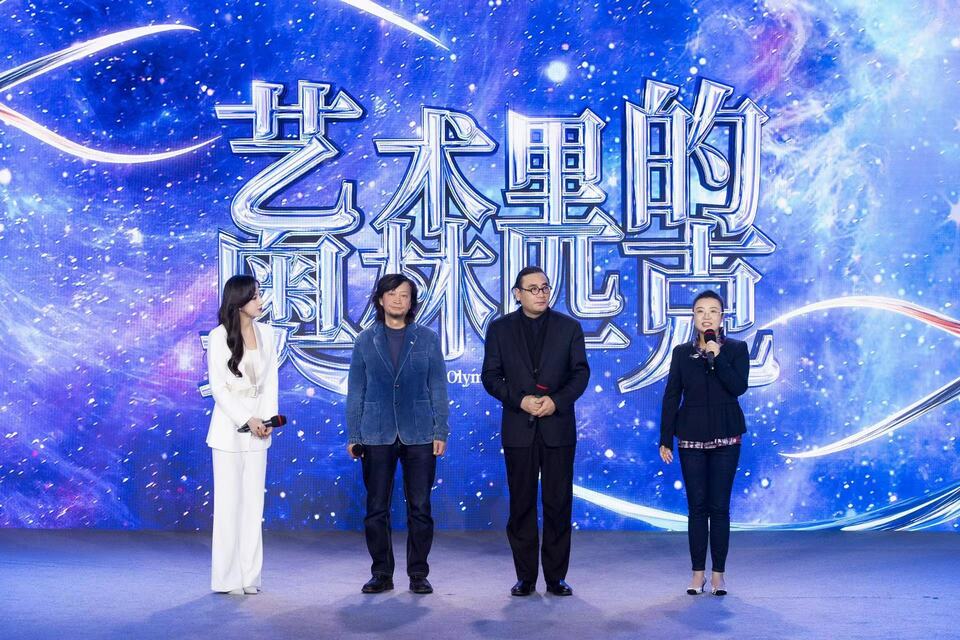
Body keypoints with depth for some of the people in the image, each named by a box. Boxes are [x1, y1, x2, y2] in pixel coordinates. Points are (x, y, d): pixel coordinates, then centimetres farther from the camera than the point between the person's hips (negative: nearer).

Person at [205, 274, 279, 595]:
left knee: (254, 502, 6)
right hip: (229, 427, -5)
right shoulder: (219, 337, -8)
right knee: (229, 501, 0)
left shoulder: (266, 332, 6)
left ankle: (249, 574, 13)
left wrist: (267, 419, -5)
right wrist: (247, 420, -14)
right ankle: (228, 577, 7)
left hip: (258, 429, 5)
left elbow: (271, 380, 7)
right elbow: (218, 387, -9)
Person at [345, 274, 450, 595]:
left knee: (420, 507, 2)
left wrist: (441, 432, -2)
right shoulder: (366, 340, 6)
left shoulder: (428, 339, 4)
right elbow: (356, 390, 8)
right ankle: (381, 574, 15)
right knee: (377, 508, 4)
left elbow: (438, 388, 5)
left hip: (419, 434, 0)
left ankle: (418, 574, 13)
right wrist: (353, 435, 3)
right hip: (377, 434, 1)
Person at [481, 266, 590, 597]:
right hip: (518, 428, 0)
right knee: (521, 504, 4)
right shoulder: (500, 328, 5)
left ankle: (556, 576, 10)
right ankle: (525, 577, 11)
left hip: (558, 426, 0)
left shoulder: (569, 327, 6)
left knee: (558, 503, 1)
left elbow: (580, 372, 3)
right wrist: (520, 400, -13)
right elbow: (491, 376, 2)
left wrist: (557, 401, -13)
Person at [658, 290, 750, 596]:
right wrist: (665, 439, 1)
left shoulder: (737, 349, 1)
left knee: (719, 506, 0)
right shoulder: (682, 352, 5)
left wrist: (717, 356, -18)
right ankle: (698, 572, 11)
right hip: (691, 436, 1)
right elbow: (671, 396, 4)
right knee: (697, 505, 4)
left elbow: (739, 387, -12)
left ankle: (718, 574, 8)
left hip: (725, 437, -1)